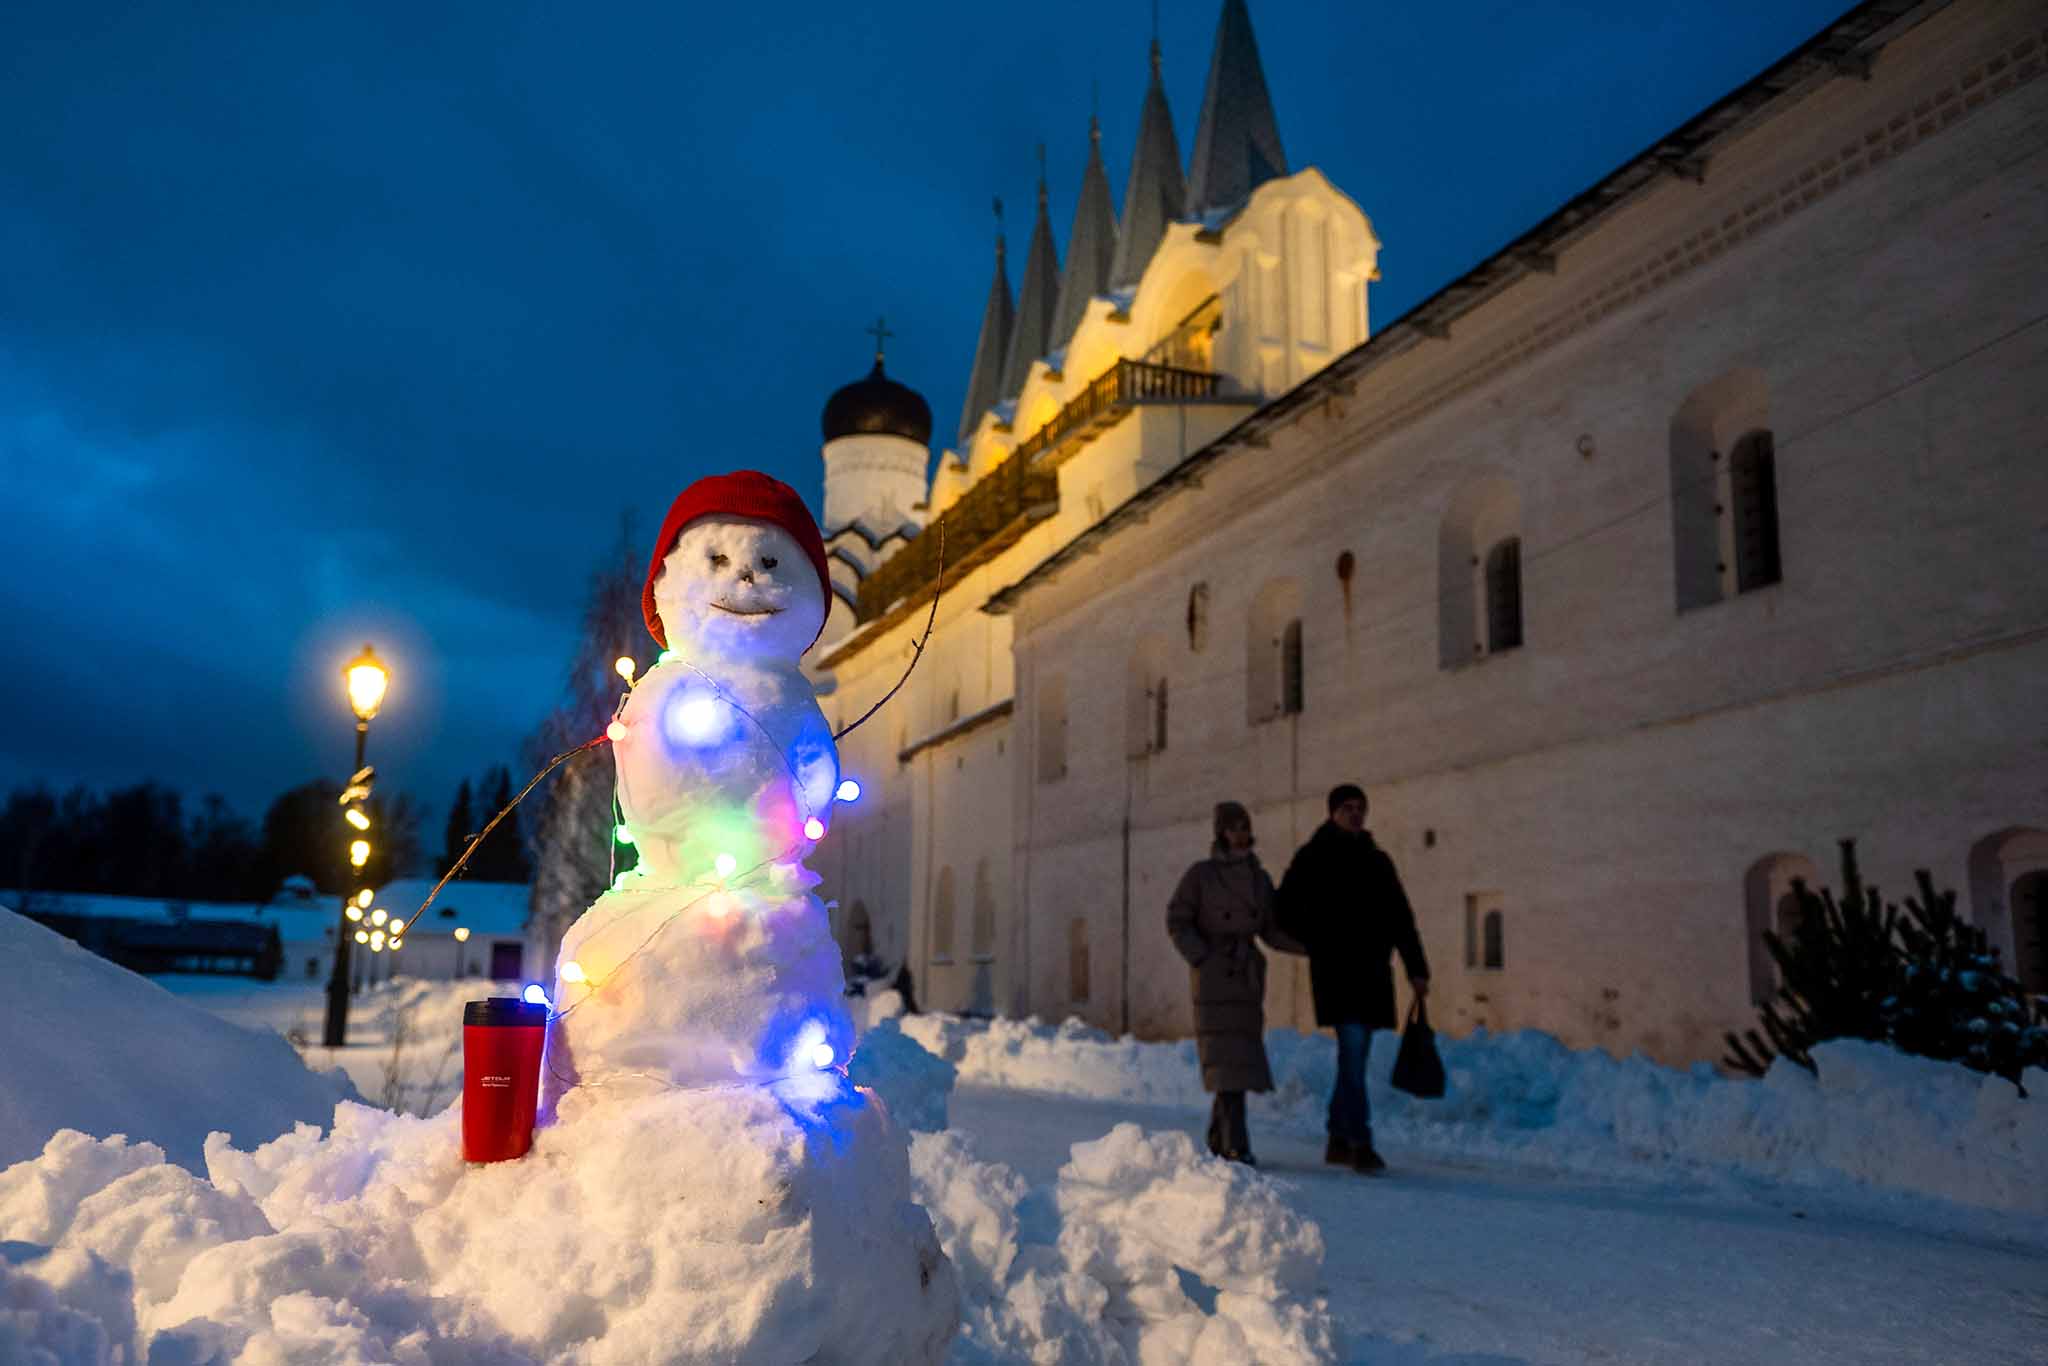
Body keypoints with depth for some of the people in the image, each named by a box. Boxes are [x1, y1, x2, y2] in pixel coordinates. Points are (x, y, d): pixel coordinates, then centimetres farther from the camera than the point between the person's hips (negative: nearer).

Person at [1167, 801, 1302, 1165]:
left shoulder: (1259, 878, 9)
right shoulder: (1200, 874, -5)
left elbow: (1271, 932, 10)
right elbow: (1177, 922, -4)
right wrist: (1203, 961, -16)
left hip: (1247, 977, 5)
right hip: (1213, 977, -5)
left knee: (1241, 1060, 6)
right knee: (1227, 1058, -13)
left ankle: (1218, 1139, 22)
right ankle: (1236, 1148, -14)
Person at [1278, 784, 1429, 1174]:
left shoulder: (1377, 860, 16)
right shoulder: (1312, 857, 2)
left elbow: (1401, 918, 16)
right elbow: (1287, 911, 3)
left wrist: (1416, 968, 10)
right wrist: (1317, 945, -4)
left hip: (1373, 970, 5)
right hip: (1335, 970, -5)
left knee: (1355, 1055, 9)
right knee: (1352, 1050, -15)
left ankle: (1338, 1140, 19)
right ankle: (1360, 1144, -16)